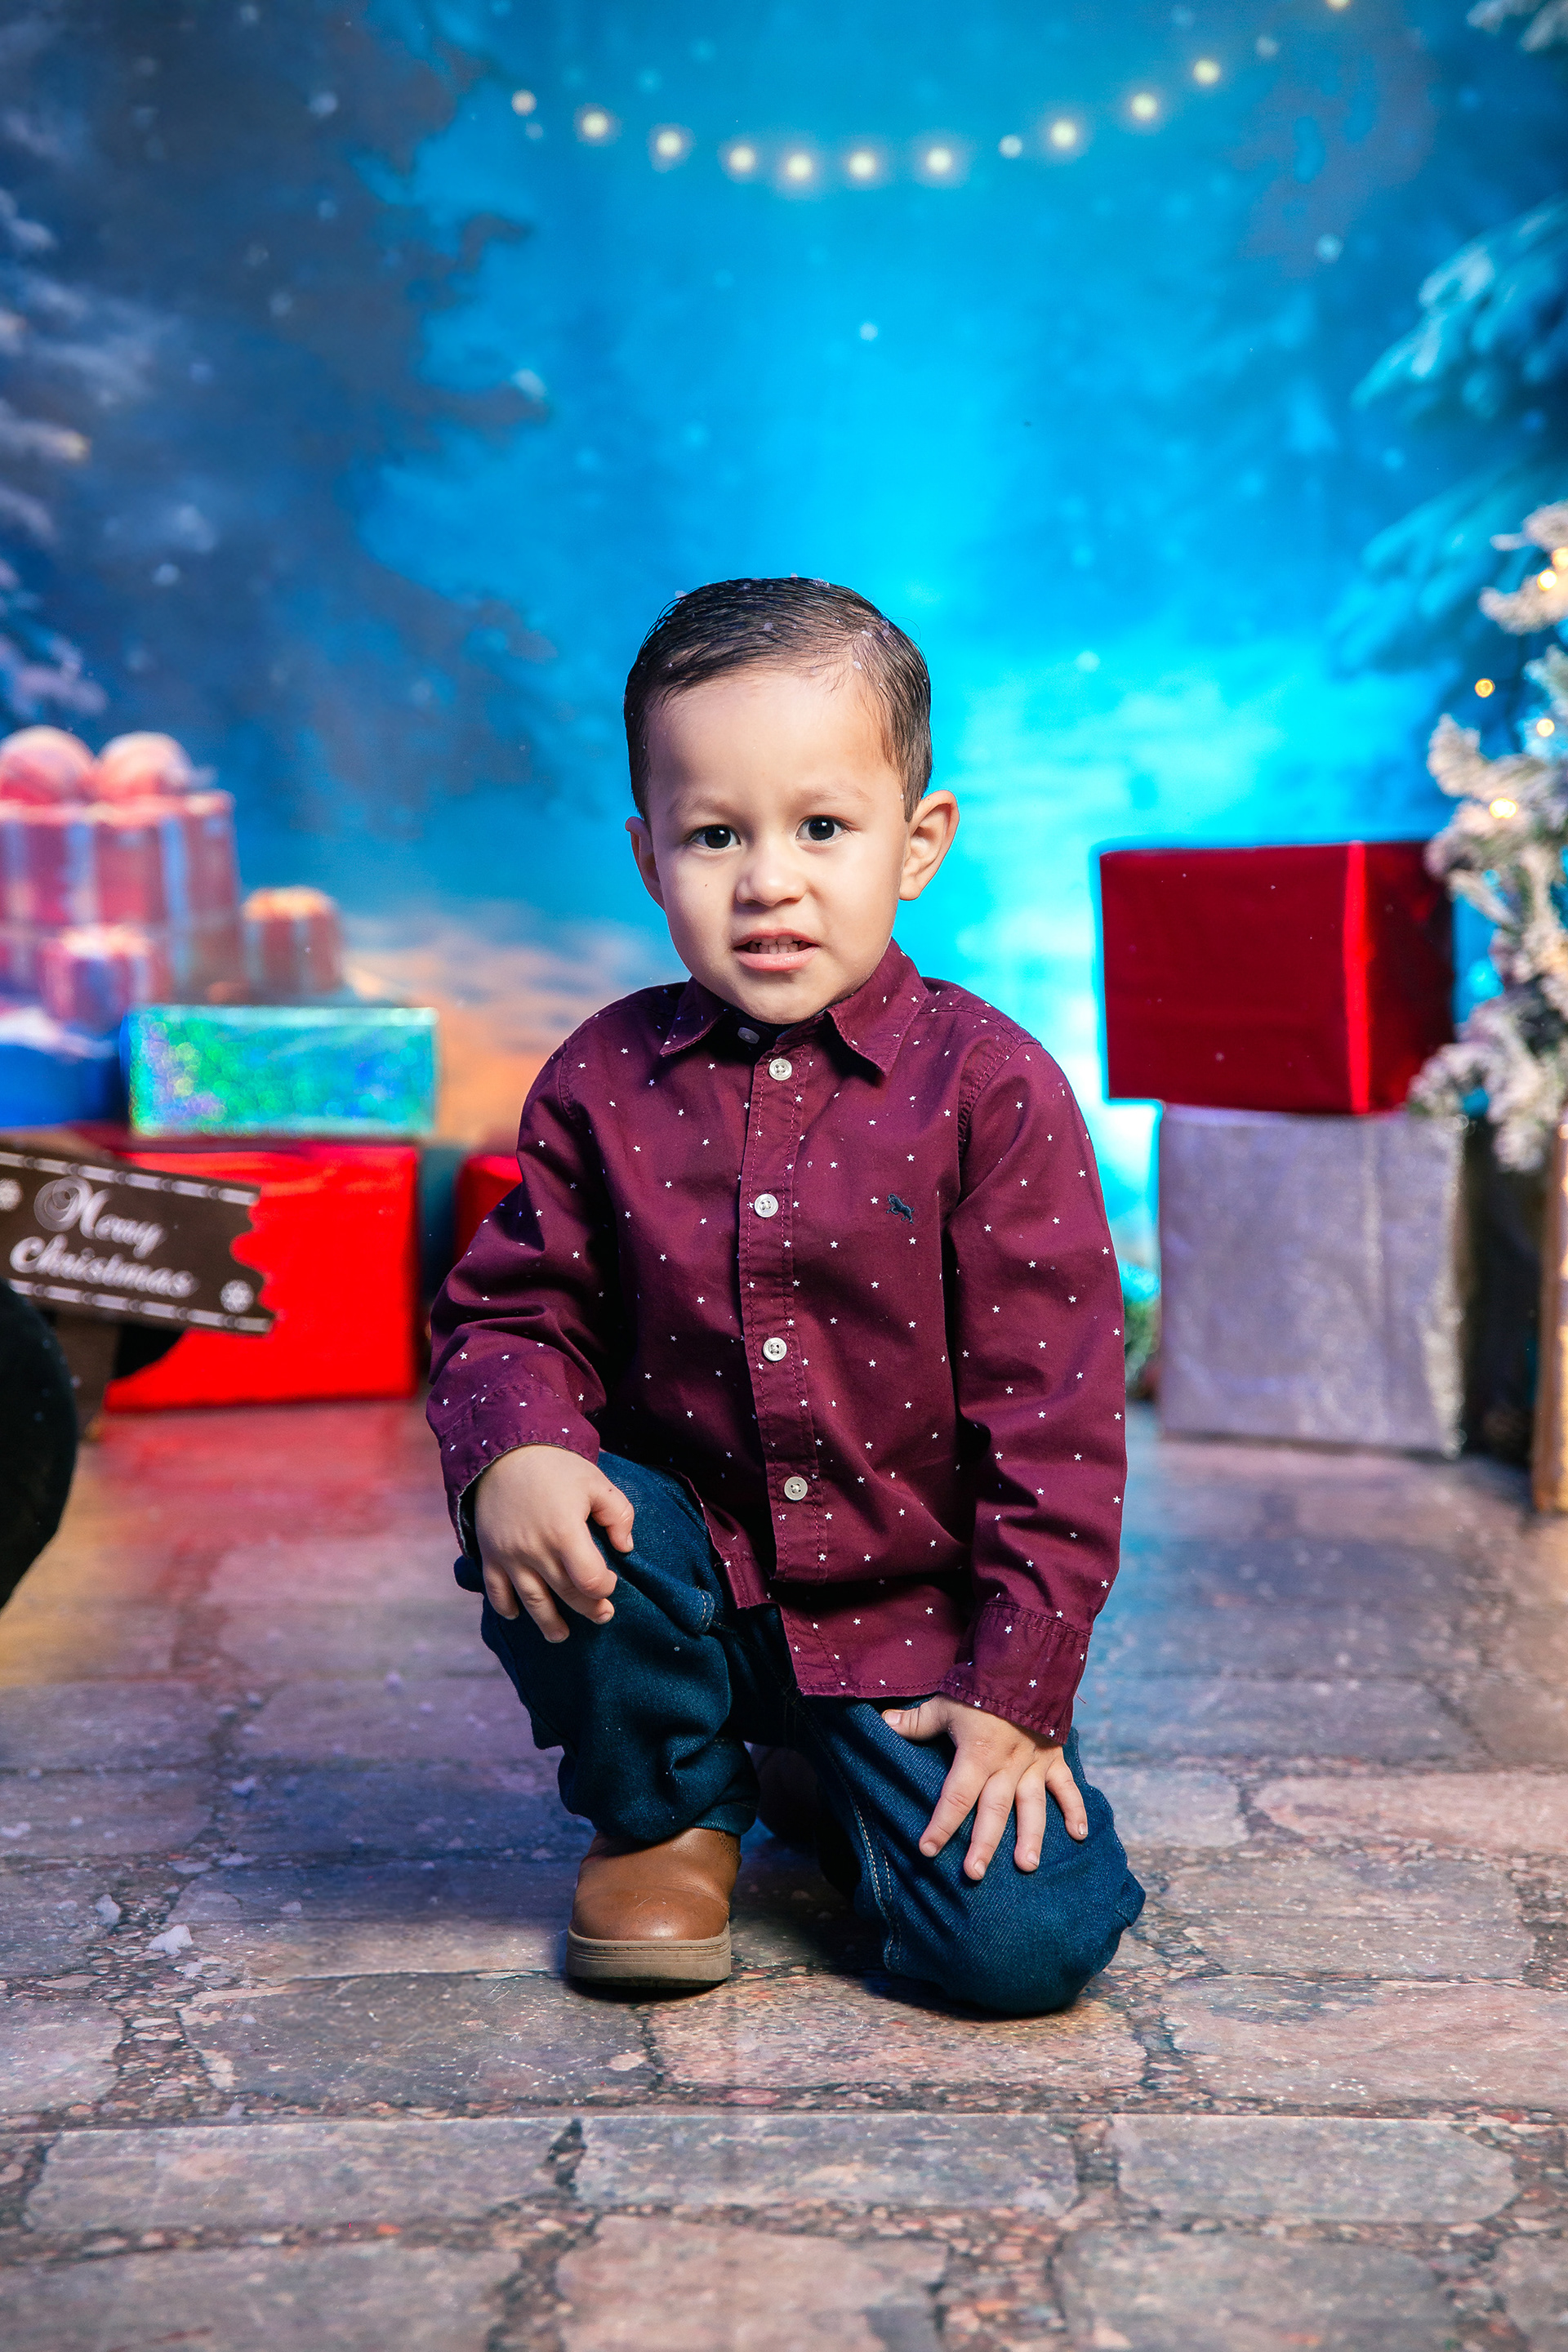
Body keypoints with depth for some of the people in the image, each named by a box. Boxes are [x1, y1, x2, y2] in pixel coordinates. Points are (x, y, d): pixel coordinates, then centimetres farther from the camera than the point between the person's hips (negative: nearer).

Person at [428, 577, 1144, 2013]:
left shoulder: (988, 1087, -11)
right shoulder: (602, 1085, -3)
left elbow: (1052, 1406, -11)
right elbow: (516, 1308, 4)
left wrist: (1019, 1687, -12)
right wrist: (511, 1442, -21)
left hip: (913, 1617, -2)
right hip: (689, 1579, 2)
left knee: (1029, 1942, -16)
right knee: (531, 1534, -29)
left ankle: (850, 1781, 19)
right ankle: (667, 1814, 3)